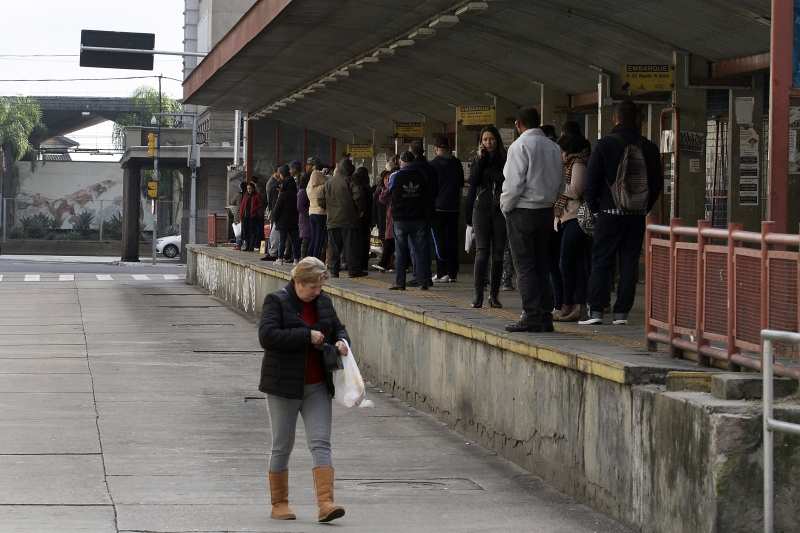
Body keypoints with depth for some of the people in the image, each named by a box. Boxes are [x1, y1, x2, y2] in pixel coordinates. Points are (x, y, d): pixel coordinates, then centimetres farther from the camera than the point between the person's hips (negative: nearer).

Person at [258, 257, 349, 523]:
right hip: (284, 386, -4)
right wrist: (307, 336, -22)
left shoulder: (323, 302, 8)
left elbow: (338, 328, 24)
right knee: (282, 446, 6)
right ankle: (279, 503, 18)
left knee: (321, 443, -7)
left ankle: (325, 503, -15)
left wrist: (342, 341, -1)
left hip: (317, 388, 4)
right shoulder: (276, 302, -9)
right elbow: (267, 336, -22)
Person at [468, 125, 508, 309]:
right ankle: (478, 295, -10)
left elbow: (507, 180, -11)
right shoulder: (477, 159, 9)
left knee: (498, 253, 2)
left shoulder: (505, 159, 3)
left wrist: (487, 171, -8)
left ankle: (494, 294, 8)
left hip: (500, 210, 0)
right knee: (482, 252, -7)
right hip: (481, 209, 1)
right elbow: (473, 181, -5)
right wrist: (480, 159, -8)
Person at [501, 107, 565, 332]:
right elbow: (561, 185, 12)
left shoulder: (520, 146, -12)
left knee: (525, 265, -3)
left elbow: (514, 183, -17)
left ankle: (531, 317, -6)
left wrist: (506, 206, -3)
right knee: (541, 265, 12)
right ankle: (546, 316, 10)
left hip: (523, 211, -6)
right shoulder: (554, 148, 8)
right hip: (547, 211, 6)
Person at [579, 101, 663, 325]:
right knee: (629, 263, 6)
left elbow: (591, 181, -7)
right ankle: (622, 313, 4)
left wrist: (593, 206, 5)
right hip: (638, 214, 3)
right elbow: (657, 183, 9)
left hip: (610, 213, -3)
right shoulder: (649, 148, 4)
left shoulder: (604, 145, -7)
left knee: (600, 262, 3)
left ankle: (596, 311, -2)